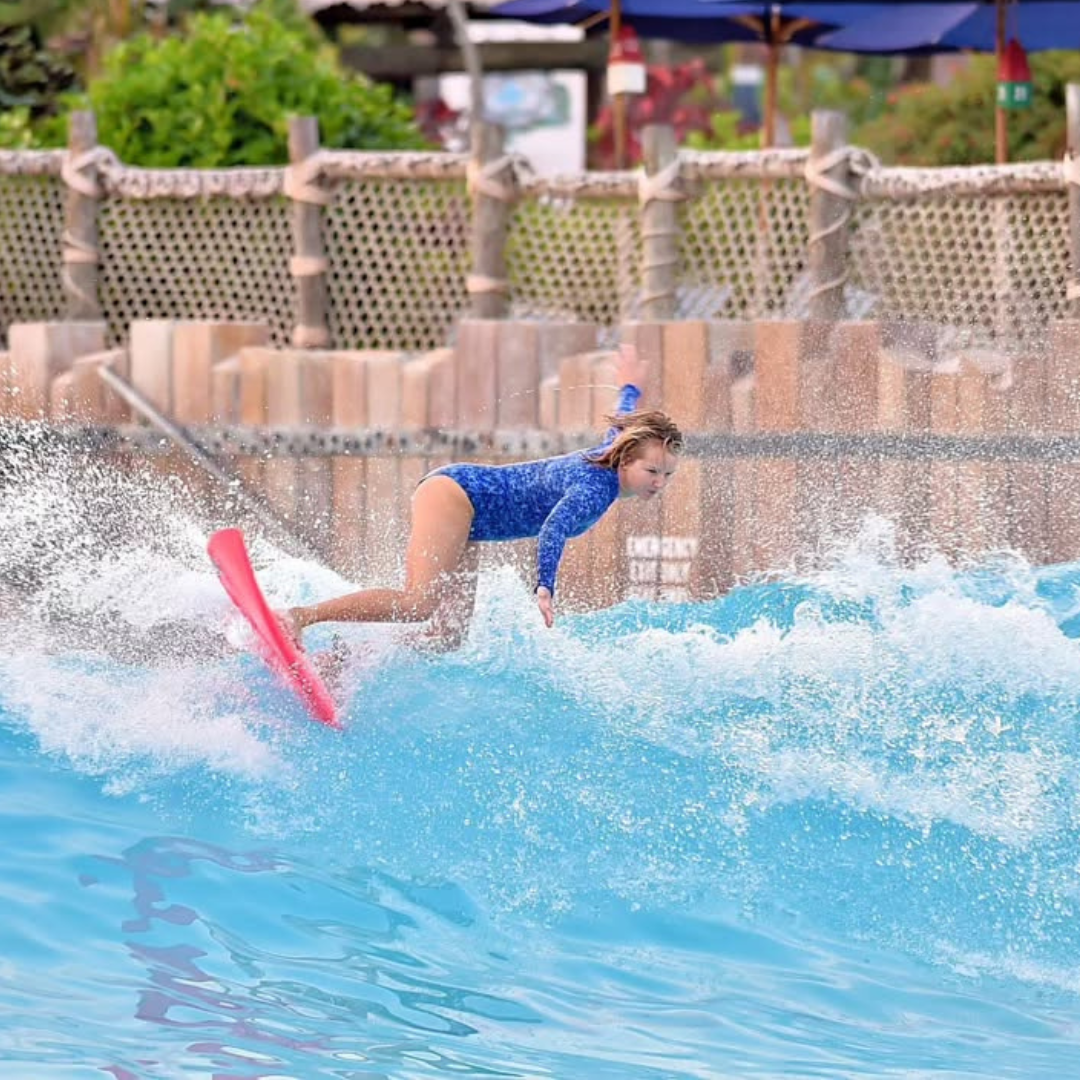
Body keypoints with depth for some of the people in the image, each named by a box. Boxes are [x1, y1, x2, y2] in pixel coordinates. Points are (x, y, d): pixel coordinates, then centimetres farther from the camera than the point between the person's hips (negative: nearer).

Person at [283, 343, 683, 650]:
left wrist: (630, 386, 48)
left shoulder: (609, 454, 2)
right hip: (453, 494, -10)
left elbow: (621, 424, 25)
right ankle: (298, 618, -30)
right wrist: (545, 590, -57)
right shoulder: (596, 487, -25)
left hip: (467, 521, 10)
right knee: (421, 603, -30)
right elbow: (554, 529, -42)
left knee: (447, 637, -1)